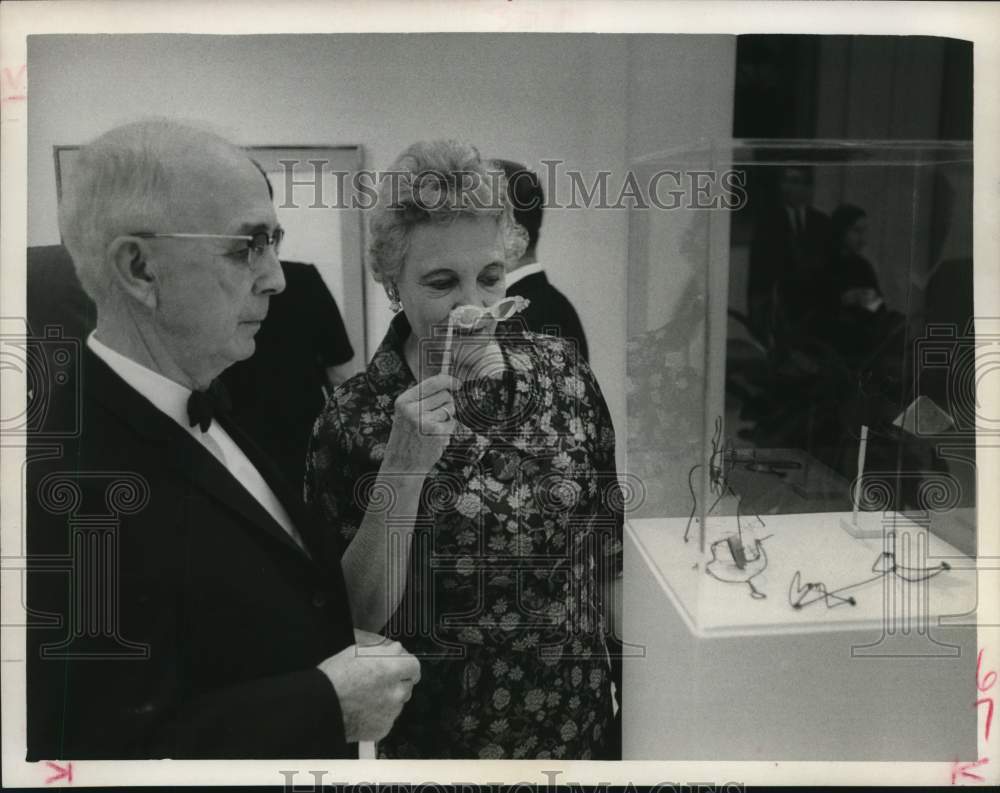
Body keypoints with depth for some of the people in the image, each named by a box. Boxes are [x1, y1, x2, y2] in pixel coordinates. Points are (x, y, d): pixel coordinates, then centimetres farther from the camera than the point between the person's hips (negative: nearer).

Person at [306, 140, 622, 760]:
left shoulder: (561, 371, -8)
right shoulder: (355, 418, -15)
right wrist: (403, 470, -26)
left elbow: (611, 557, 1)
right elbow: (359, 614, -14)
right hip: (436, 734, -2)